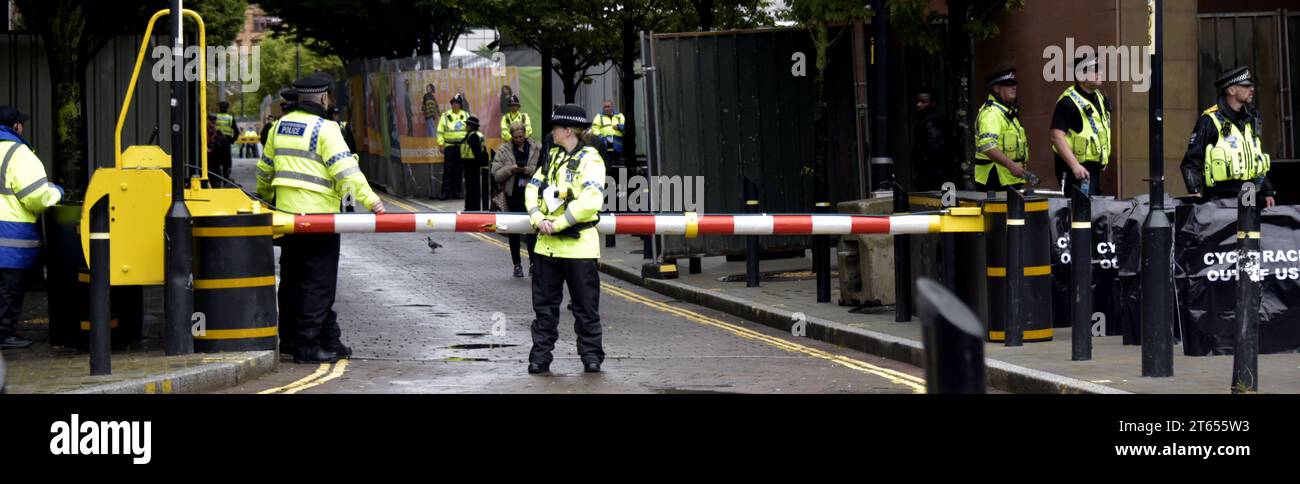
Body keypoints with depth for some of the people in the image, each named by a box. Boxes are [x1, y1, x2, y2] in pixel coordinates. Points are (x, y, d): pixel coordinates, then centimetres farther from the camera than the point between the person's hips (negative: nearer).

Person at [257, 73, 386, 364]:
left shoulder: (281, 125, 12)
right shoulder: (324, 129, -11)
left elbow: (266, 168, 23)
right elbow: (345, 168, -20)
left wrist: (263, 196, 40)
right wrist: (370, 199, -24)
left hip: (287, 212, 8)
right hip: (318, 215, -8)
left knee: (292, 278, 17)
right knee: (318, 282, -3)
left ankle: (289, 338, 25)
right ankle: (307, 345, -5)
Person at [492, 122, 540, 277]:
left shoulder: (536, 149, 2)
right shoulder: (503, 151, 3)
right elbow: (496, 175, -1)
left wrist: (531, 171, -18)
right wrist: (510, 170, -16)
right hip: (513, 195, 1)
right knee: (514, 231, 8)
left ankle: (533, 261, -13)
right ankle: (517, 265, 16)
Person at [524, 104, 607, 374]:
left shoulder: (590, 160, -8)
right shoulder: (553, 157, 15)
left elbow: (590, 200, -20)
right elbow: (533, 188, 11)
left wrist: (558, 224, -17)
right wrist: (539, 219, -7)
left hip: (578, 245, -6)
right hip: (547, 245, 6)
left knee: (585, 306, 2)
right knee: (544, 304, 7)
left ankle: (591, 355, 12)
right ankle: (540, 356, 13)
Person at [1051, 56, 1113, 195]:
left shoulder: (1100, 98, 14)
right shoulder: (1068, 101, -15)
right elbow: (1057, 137, -24)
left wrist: (1103, 158, 22)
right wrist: (1075, 165, -32)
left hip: (1094, 168, 9)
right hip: (1077, 169, -9)